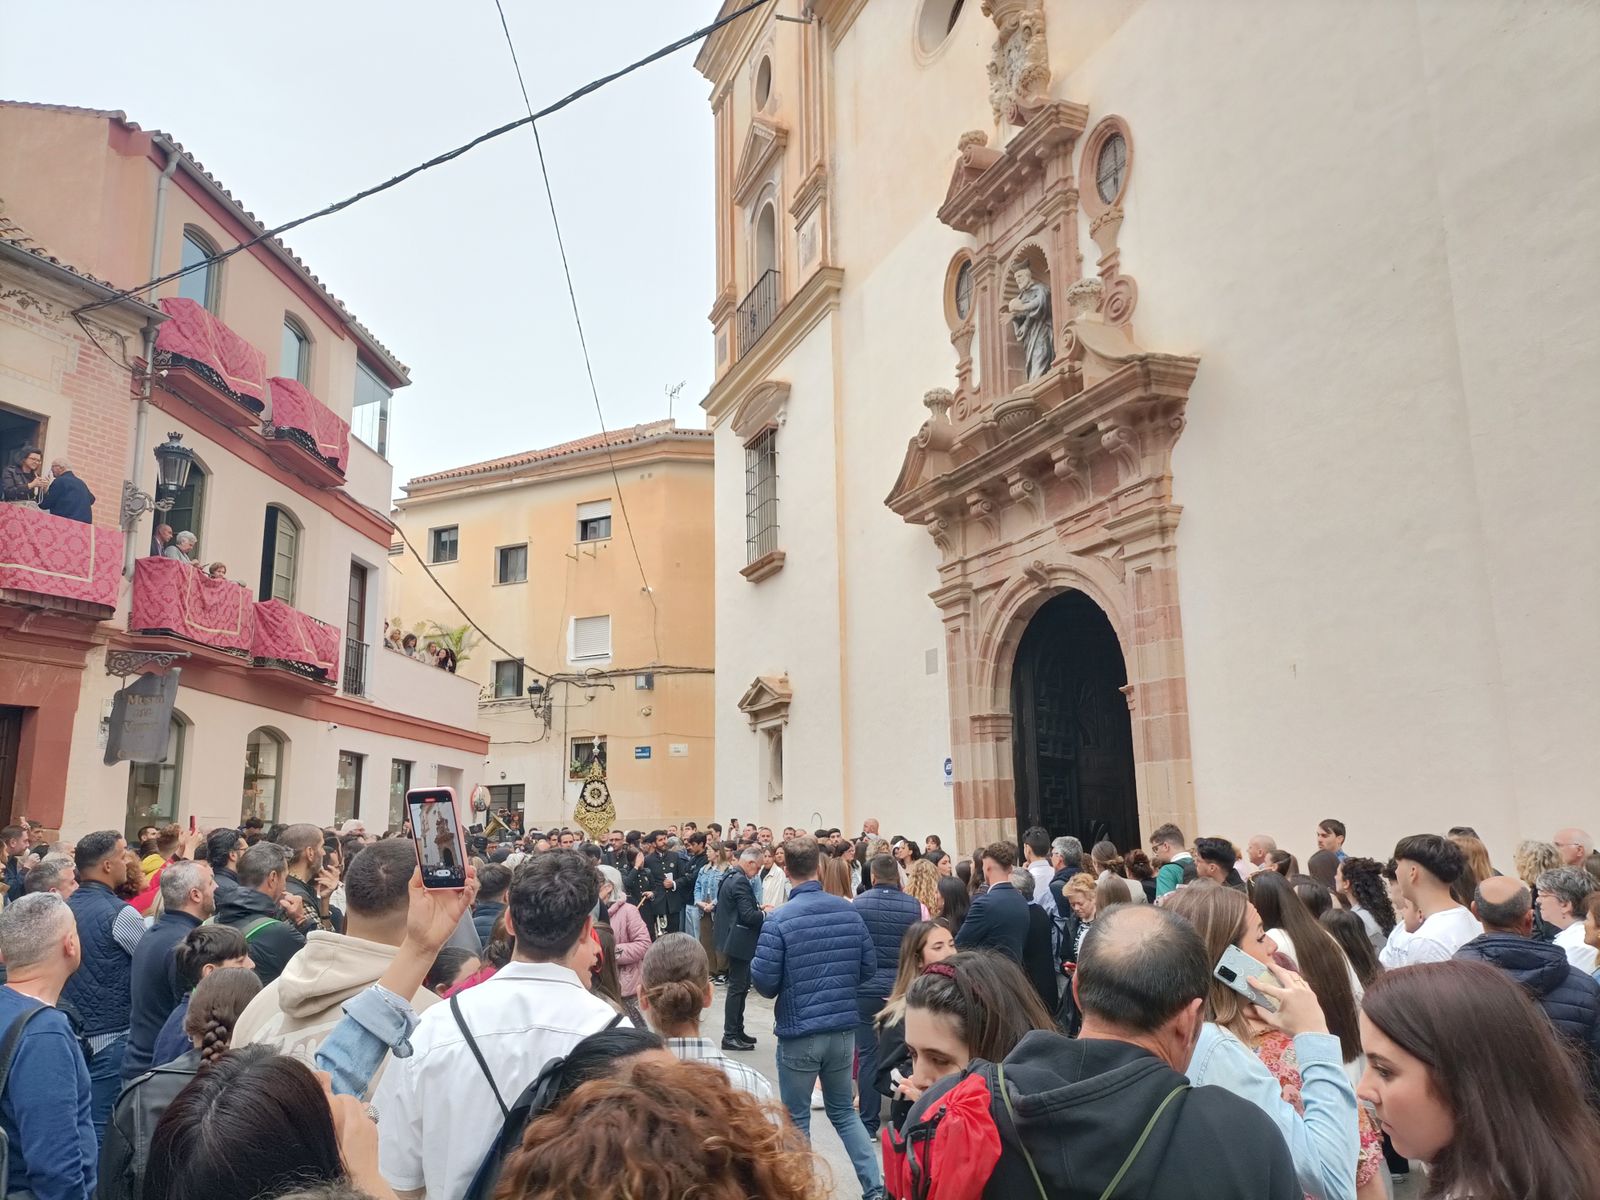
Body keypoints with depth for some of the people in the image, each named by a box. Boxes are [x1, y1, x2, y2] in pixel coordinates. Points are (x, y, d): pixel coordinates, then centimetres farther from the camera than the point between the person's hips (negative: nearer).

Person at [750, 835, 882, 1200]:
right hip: (844, 1029, 4)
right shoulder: (849, 911, -4)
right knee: (843, 1110, 21)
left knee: (797, 1119, 14)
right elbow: (869, 968, 3)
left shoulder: (779, 920, -17)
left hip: (799, 1033, -4)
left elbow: (763, 981, -16)